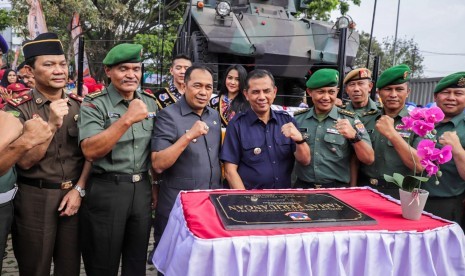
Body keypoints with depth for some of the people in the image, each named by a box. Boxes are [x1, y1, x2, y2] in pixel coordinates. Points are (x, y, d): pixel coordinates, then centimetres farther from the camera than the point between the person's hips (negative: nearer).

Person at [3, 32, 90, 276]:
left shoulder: (80, 106, 3)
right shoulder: (17, 109, -7)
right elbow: (25, 161, -14)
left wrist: (79, 190, -6)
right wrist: (52, 124, -23)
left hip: (73, 196, 3)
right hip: (34, 200, -2)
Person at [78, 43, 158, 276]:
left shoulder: (150, 102, 7)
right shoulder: (94, 104, -8)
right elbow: (90, 151, -21)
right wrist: (127, 120, -28)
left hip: (142, 189, 4)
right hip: (105, 191, -4)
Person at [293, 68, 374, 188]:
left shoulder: (350, 119, 0)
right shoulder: (298, 118, 5)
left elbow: (369, 159, -4)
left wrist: (354, 136, -19)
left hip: (337, 188, -1)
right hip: (303, 186, 1)